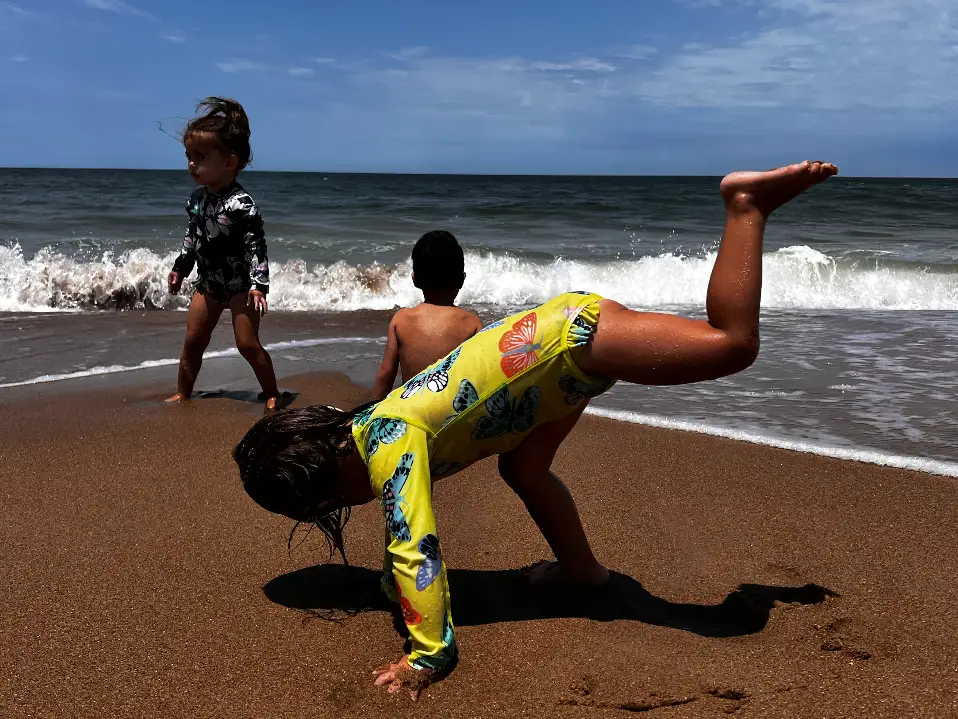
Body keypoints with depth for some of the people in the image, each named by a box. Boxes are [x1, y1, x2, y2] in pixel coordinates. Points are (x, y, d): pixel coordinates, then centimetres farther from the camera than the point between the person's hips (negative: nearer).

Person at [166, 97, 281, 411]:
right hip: (208, 283, 7)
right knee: (193, 341, 12)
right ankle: (182, 394, 26)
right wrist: (180, 267, 21)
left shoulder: (242, 204, -22)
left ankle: (272, 394, 9)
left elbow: (256, 246, -23)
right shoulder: (197, 198, 2)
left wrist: (259, 285, -27)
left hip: (240, 283, -7)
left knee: (248, 343, -7)